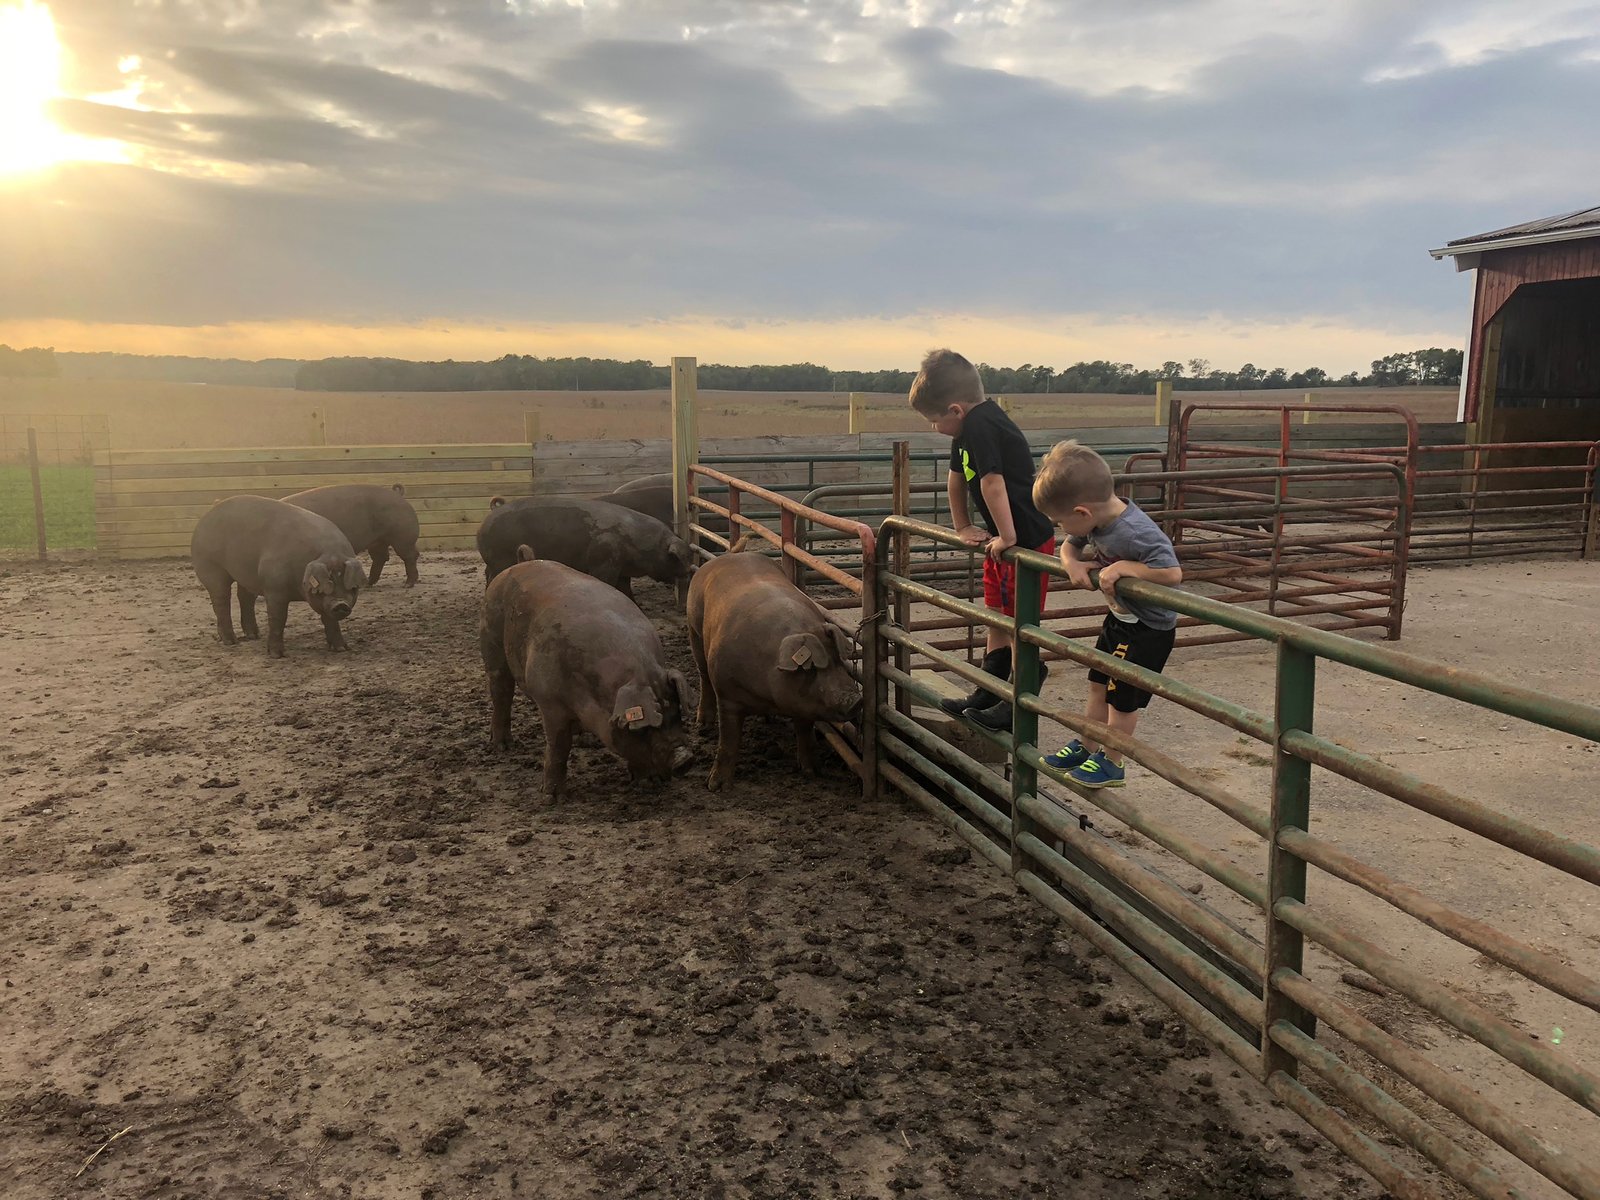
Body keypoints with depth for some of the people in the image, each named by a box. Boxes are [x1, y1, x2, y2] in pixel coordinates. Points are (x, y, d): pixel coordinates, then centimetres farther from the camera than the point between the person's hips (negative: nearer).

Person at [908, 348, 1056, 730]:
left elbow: (992, 483, -30)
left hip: (1027, 540, -10)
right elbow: (958, 478, 17)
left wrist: (1007, 537, -25)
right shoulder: (970, 428, 7)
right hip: (1002, 540, 10)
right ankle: (988, 695, 29)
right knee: (997, 618, 17)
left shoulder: (979, 424, -24)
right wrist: (963, 527, 19)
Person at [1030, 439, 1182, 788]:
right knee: (1098, 686, 19)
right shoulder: (1097, 520, -9)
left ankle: (1111, 763, 23)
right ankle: (1086, 748, 35)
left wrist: (1124, 567, -35)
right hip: (1119, 618, 8)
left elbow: (1173, 573, -35)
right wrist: (1073, 563, -15)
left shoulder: (1137, 533, -34)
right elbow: (1069, 547, 7)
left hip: (1149, 628, -8)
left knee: (1122, 697, 5)